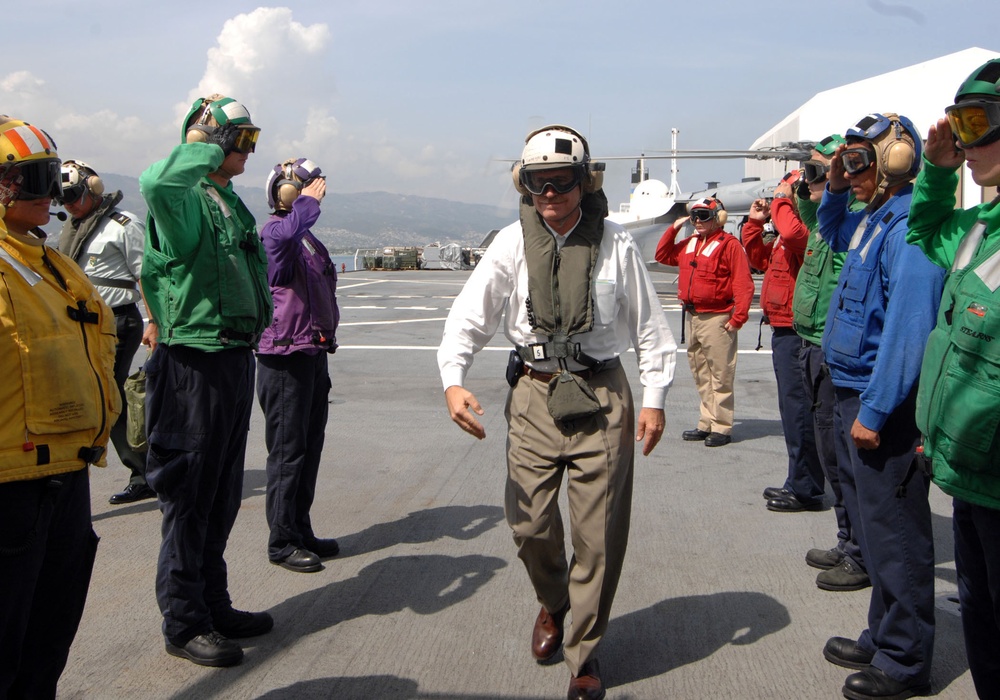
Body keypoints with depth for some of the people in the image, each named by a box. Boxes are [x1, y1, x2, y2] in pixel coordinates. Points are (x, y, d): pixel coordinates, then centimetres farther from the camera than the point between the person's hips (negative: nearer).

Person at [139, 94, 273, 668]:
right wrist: (206, 146, -21)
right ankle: (184, 624, 12)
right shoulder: (185, 197, -13)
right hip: (196, 359, -9)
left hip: (236, 355, 9)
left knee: (223, 491, 16)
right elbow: (157, 184, -39)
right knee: (191, 494, 0)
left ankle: (213, 605, 29)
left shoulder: (231, 201, 16)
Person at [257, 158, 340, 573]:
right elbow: (289, 231, -40)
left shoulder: (308, 240, 18)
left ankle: (301, 532, 25)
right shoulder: (274, 232, -12)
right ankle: (282, 542, 7)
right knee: (288, 450, -3)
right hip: (286, 357, -9)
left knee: (310, 446, 14)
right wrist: (310, 200, -20)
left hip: (313, 353, 9)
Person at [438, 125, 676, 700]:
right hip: (534, 394, 1)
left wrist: (655, 398, 1)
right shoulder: (512, 244, 0)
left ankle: (584, 652, 21)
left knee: (599, 529, 2)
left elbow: (650, 325, 5)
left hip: (601, 397, -1)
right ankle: (553, 604, 39)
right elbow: (470, 317, -3)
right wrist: (453, 381, -18)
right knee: (530, 523, 4)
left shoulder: (615, 245, -1)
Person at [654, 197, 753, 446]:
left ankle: (722, 428, 1)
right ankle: (707, 424, 22)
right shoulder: (689, 244, 15)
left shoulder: (729, 245, -8)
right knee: (701, 374, 14)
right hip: (692, 317, 8)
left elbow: (743, 284, -13)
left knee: (720, 375, -5)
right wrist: (673, 228, 14)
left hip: (716, 318, -8)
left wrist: (738, 316, -19)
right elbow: (663, 255, 26)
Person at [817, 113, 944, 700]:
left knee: (893, 531, 0)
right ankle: (885, 637, 33)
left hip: (885, 405, -10)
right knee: (874, 524, 19)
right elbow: (833, 234, 36)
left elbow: (908, 325, -25)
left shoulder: (909, 227, -18)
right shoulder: (872, 220, 11)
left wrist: (874, 410, -25)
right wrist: (835, 191, 16)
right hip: (856, 395, 10)